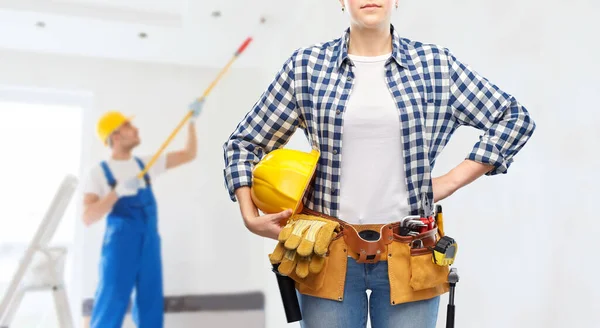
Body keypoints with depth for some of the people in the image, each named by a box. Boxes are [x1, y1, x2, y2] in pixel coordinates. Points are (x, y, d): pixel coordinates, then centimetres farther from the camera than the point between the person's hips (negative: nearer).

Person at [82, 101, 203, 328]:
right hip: (120, 247, -5)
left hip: (150, 246, 5)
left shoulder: (146, 164, 11)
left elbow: (188, 155, 15)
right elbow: (88, 218, -13)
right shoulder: (100, 173, -3)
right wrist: (118, 191, -23)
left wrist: (192, 121, 6)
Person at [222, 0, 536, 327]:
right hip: (328, 251, 0)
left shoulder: (436, 64, 2)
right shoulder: (307, 65, 2)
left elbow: (514, 117, 7)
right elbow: (243, 143, 7)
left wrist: (453, 180, 0)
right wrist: (251, 217, -4)